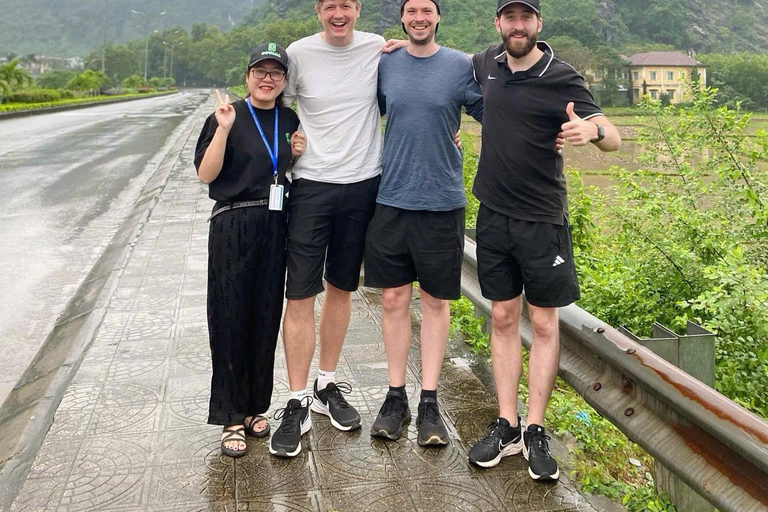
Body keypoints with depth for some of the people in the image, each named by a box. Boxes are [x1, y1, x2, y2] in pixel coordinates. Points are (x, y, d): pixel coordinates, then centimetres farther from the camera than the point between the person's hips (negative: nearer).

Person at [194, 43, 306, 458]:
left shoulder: (290, 120, 11)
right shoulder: (229, 117, -3)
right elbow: (205, 174, -9)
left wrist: (298, 154, 3)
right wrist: (223, 130, -19)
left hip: (275, 227, 5)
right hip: (233, 226, -4)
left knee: (266, 318, 8)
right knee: (231, 319, -1)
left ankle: (255, 407, 23)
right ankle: (231, 418, 9)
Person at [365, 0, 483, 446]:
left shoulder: (462, 66, 0)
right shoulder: (384, 65, 7)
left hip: (442, 202, -2)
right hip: (391, 199, 2)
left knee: (436, 301, 6)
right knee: (394, 298, 6)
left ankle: (430, 404, 15)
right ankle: (396, 397, 19)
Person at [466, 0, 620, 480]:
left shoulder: (562, 79, -9)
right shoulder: (487, 63, 5)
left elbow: (613, 137, -11)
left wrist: (593, 128, -34)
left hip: (542, 219, -4)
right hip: (494, 214, 4)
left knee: (544, 322, 1)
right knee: (503, 318, 8)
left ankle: (535, 432, 10)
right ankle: (506, 426, 16)